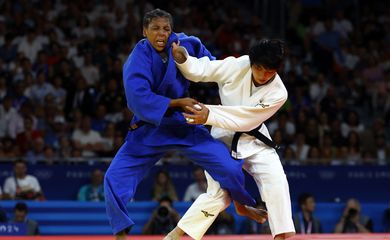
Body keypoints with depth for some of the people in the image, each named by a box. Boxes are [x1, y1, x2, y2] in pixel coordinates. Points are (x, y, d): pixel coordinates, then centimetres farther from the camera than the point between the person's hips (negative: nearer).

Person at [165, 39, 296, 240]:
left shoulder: (278, 93, -24)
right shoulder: (237, 66, -22)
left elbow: (245, 120, -27)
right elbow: (200, 70, -18)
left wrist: (209, 116, -35)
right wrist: (181, 57, -38)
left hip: (254, 140, 1)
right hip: (224, 138, -1)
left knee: (276, 183, -14)